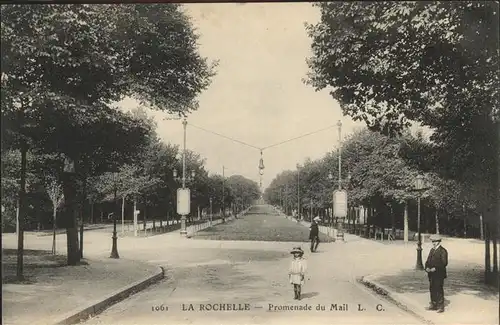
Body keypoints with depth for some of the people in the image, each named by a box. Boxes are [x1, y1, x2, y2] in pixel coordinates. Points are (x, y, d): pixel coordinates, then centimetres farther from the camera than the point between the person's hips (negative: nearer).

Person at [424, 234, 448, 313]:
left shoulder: (443, 251, -8)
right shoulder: (432, 250, 15)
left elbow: (444, 263, -14)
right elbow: (428, 260, 17)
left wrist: (435, 268, -20)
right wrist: (427, 267, -1)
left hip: (439, 274, -7)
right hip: (431, 274, 7)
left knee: (439, 290, -3)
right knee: (432, 289, 11)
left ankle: (440, 306, 4)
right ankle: (433, 305, 21)